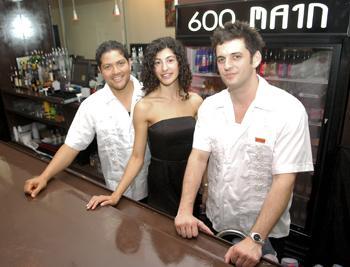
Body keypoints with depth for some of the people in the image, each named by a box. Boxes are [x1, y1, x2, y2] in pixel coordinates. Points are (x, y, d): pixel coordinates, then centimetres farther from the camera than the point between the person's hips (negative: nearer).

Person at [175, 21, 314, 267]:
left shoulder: (289, 110, -19)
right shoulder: (210, 106, -5)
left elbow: (284, 180, -21)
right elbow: (199, 157, -9)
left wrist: (255, 239, -25)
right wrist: (185, 210, -21)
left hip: (264, 232, -3)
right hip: (214, 224, 4)